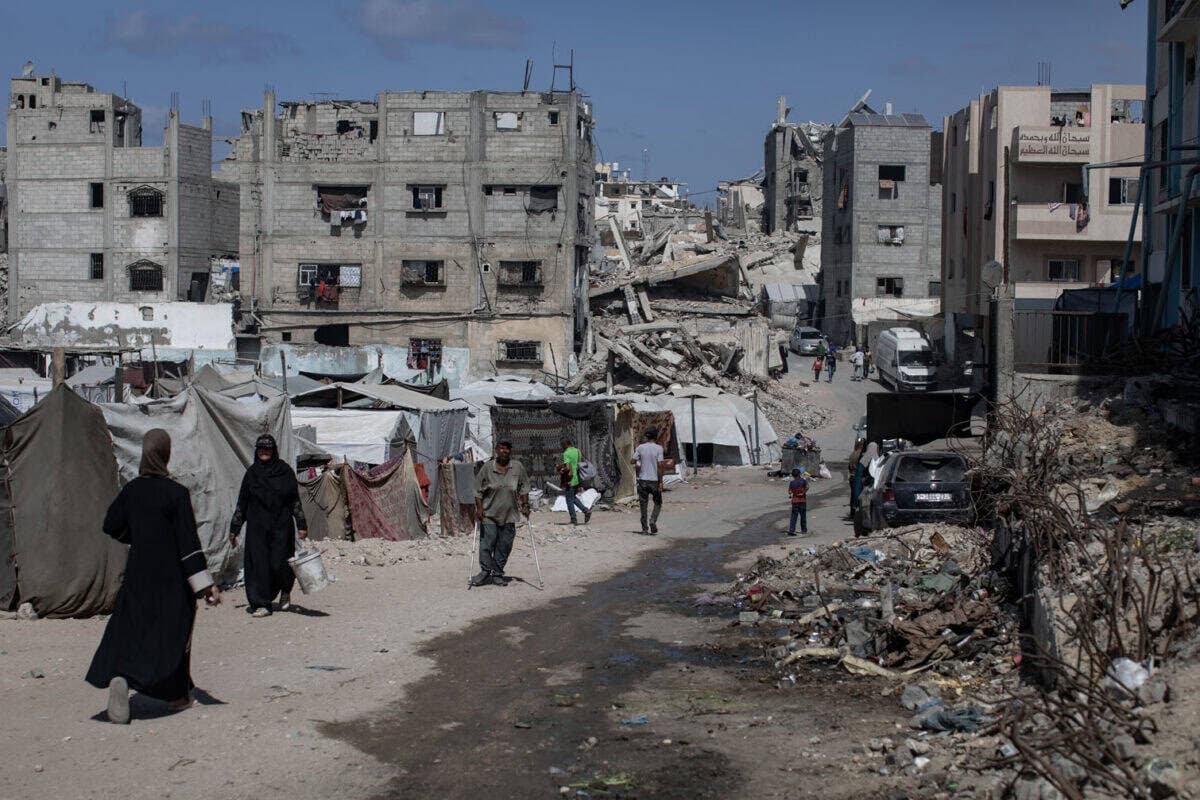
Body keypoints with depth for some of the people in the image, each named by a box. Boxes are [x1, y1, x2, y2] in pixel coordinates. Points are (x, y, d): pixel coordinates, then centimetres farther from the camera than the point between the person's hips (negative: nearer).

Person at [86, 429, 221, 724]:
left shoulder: (131, 490, -1)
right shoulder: (176, 493, -15)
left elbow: (111, 526, 12)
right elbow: (189, 542, -17)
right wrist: (206, 584, -15)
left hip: (138, 572, 3)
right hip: (171, 577, -3)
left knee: (129, 629, 5)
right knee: (172, 631, 11)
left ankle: (119, 678, -22)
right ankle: (177, 695, 19)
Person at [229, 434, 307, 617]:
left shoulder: (285, 471, 3)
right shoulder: (251, 473, 7)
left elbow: (295, 500, 3)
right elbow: (242, 503, 10)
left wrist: (301, 525, -3)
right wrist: (234, 528, 9)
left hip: (281, 526, -2)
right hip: (257, 527, 2)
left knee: (279, 563, -5)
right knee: (259, 564, -4)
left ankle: (285, 591, 25)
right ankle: (261, 604, 1)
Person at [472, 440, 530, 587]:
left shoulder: (518, 467, 4)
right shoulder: (487, 468, -2)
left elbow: (524, 488, 11)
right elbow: (478, 490, 1)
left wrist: (525, 505, 4)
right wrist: (479, 507, -7)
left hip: (509, 516, 2)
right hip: (489, 514, -2)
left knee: (504, 547, 5)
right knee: (486, 544, -7)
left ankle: (498, 574, 13)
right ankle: (486, 571, 3)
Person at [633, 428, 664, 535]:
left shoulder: (640, 447, 0)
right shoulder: (658, 448, -7)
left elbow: (633, 461, 3)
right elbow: (659, 465, -11)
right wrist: (660, 482, -8)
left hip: (643, 480, 2)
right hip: (654, 480, -2)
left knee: (643, 504, 7)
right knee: (658, 503, 15)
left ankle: (645, 529, 5)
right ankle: (653, 520, -7)